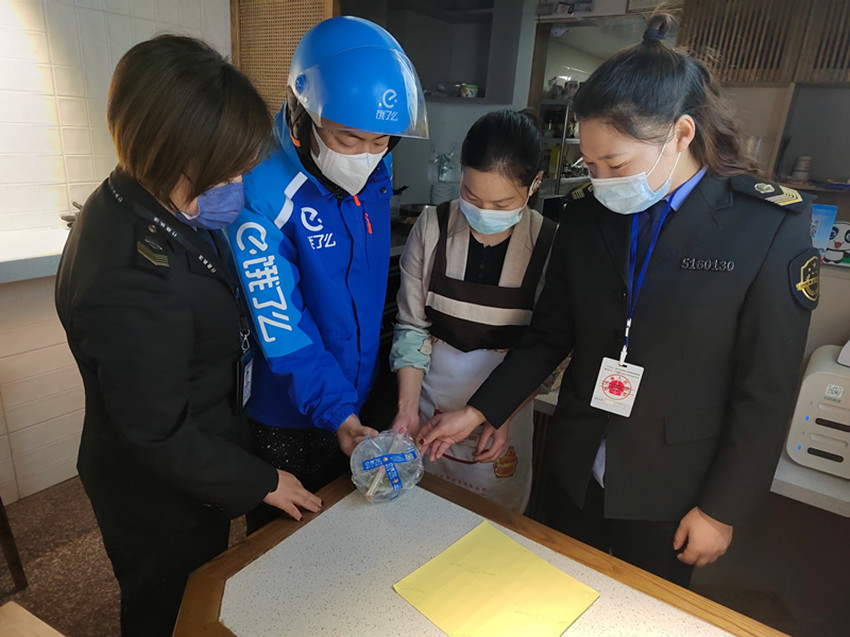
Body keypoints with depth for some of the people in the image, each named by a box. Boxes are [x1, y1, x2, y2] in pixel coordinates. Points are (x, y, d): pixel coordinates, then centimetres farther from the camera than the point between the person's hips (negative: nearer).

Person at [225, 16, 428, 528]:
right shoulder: (264, 193, -26)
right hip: (288, 418, -5)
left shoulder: (378, 172, -5)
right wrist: (334, 410, -26)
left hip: (360, 398, 6)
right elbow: (280, 326, -24)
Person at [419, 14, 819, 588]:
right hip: (574, 474, 3)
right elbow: (549, 336, 1)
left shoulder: (772, 225, -16)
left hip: (670, 495, -3)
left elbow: (767, 391, -12)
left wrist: (724, 508, -7)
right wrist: (477, 412, -5)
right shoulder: (585, 218, -5)